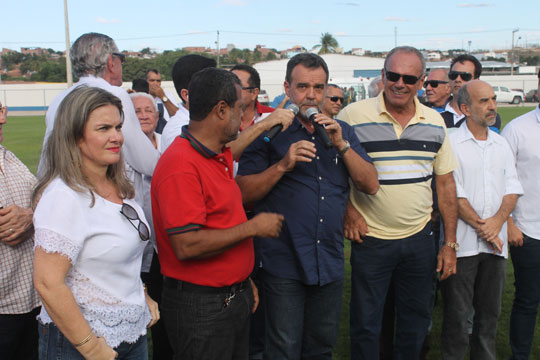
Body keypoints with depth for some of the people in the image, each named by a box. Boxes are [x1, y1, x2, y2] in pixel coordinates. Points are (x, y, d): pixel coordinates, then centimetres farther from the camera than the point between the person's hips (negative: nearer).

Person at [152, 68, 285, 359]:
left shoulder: (221, 157, 8)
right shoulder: (181, 165, -22)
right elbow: (187, 245, -28)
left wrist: (243, 280, 15)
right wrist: (253, 227, -18)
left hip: (234, 298, 9)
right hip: (199, 305, -9)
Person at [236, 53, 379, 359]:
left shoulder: (342, 131, 9)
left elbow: (371, 185, 1)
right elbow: (245, 193, -8)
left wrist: (342, 145, -11)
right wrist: (283, 164, -21)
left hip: (331, 262, 4)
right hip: (284, 263, -4)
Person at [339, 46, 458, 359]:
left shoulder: (435, 122, 4)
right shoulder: (353, 116, -8)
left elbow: (446, 183, 8)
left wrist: (450, 243, 6)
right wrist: (347, 212, -12)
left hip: (420, 238, 4)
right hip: (370, 239, -3)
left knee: (416, 321, 16)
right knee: (366, 325, 7)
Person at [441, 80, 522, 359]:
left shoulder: (501, 144, 12)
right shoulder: (452, 144, -6)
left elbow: (512, 188, 7)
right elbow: (453, 194, -10)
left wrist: (497, 222, -9)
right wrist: (481, 227, -11)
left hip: (496, 241, 5)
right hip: (462, 243, -5)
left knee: (490, 310, 13)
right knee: (457, 313, 2)